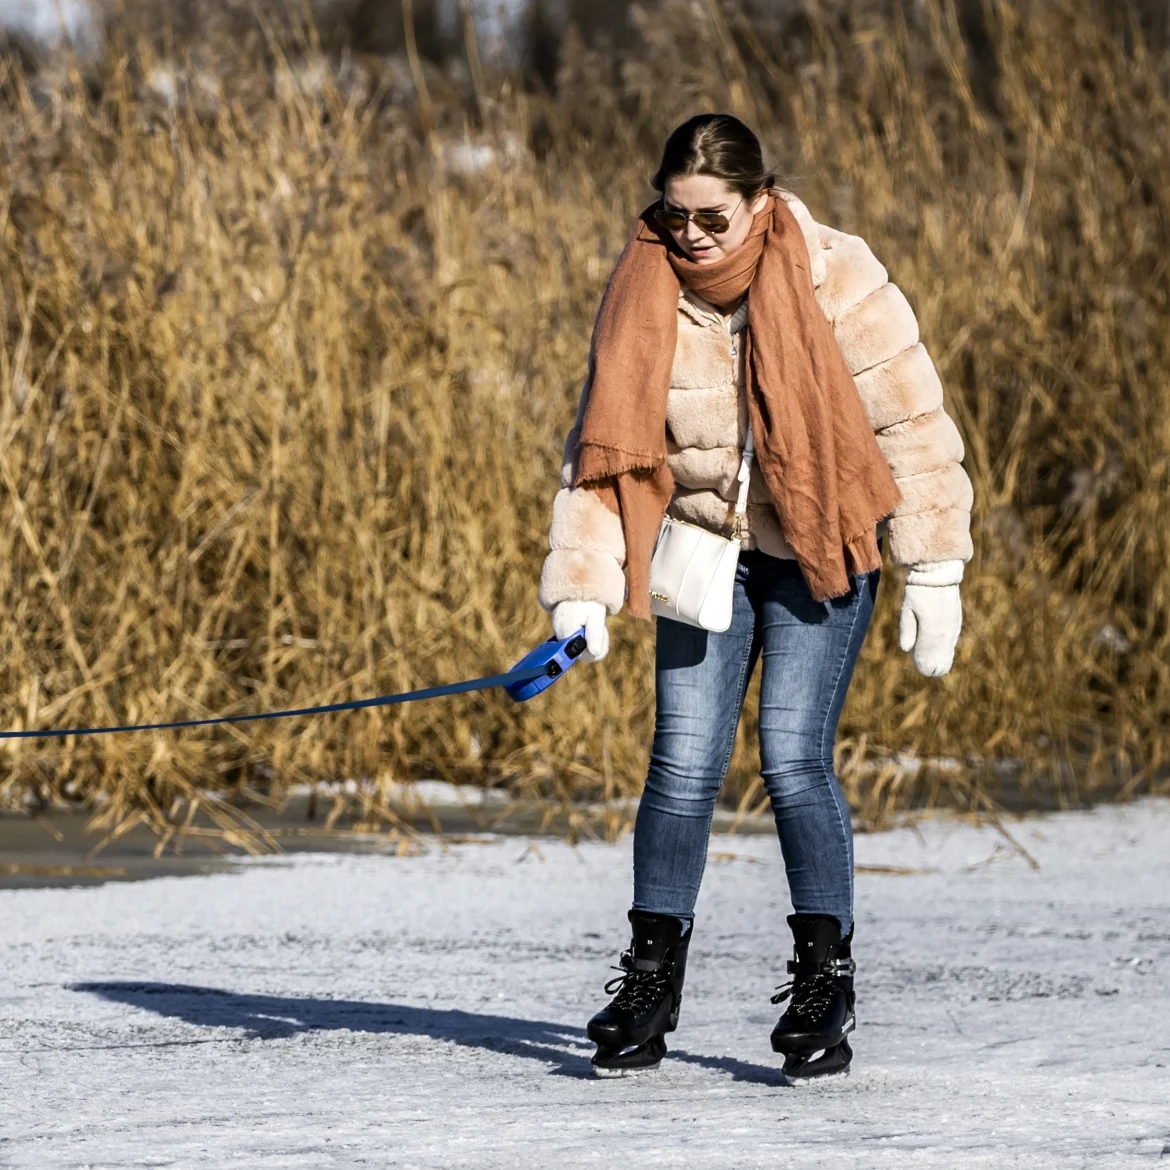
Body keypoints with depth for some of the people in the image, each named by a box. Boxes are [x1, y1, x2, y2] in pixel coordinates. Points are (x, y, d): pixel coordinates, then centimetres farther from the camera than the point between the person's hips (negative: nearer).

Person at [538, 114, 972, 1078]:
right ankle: (651, 985, 7)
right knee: (683, 764, -3)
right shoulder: (644, 296, -7)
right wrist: (581, 587, -12)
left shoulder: (835, 282, -17)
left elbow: (911, 426, -11)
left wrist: (932, 573, -11)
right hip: (706, 550, 3)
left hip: (823, 551, -3)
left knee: (793, 757, -13)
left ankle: (825, 982, -1)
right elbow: (604, 445, -4)